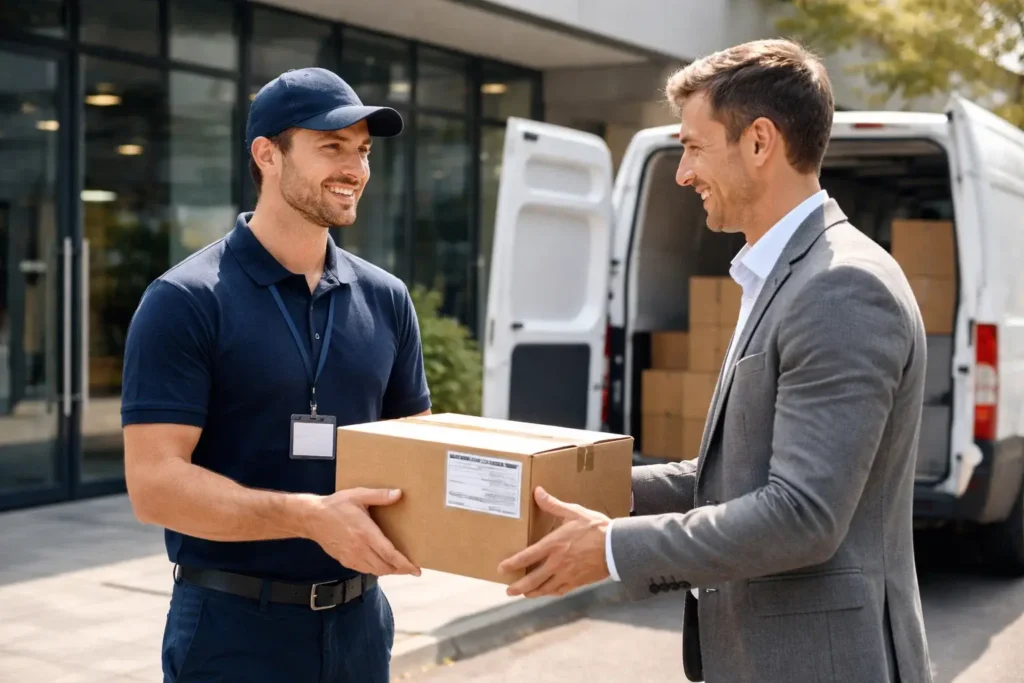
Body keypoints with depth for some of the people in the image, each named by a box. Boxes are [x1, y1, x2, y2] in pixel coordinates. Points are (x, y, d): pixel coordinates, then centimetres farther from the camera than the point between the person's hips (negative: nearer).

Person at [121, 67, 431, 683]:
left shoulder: (385, 299, 5)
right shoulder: (186, 302, -11)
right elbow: (155, 482, -16)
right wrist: (310, 516, -27)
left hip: (358, 624, 5)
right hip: (234, 631, -5)